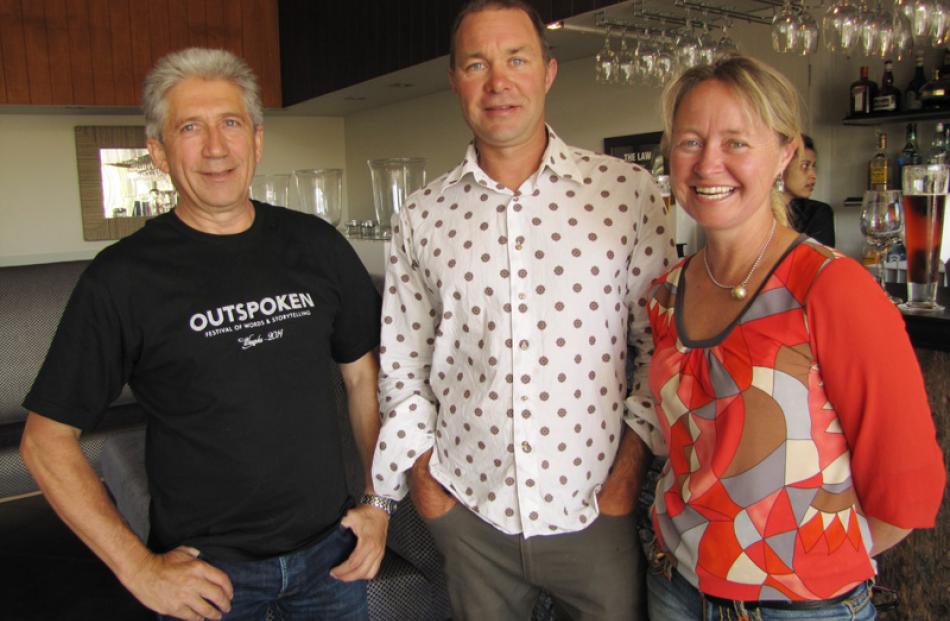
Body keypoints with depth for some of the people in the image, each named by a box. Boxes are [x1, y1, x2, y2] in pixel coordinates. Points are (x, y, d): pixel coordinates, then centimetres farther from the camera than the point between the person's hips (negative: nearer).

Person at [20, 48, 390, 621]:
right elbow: (46, 439, -6)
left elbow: (364, 375, 6)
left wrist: (379, 501, 1)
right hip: (206, 572, -2)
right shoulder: (123, 277, -11)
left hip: (332, 550, 3)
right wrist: (138, 569, -9)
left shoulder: (316, 245, -2)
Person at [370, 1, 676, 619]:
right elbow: (402, 367, 7)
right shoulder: (421, 218, 0)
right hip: (469, 512, 2)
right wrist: (421, 475, 2)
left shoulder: (628, 191, -5)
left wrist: (629, 468, -5)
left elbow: (662, 345, -2)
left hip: (597, 509, -1)